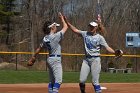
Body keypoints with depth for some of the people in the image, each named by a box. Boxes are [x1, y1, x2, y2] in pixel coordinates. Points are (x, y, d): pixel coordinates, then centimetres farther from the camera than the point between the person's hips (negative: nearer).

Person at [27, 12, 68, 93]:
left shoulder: (45, 39, 5)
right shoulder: (56, 36, -16)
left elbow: (39, 49, 16)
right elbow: (65, 27, -6)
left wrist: (33, 58, 29)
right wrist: (62, 18, 10)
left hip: (50, 59, 9)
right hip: (56, 60, -9)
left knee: (52, 81, 15)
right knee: (58, 80, -13)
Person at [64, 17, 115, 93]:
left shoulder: (100, 37, -3)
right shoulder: (85, 34, 7)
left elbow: (107, 47, -8)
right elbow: (75, 30, 9)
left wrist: (115, 52, -25)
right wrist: (67, 22, 1)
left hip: (95, 59, -4)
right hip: (86, 59, 4)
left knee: (95, 81, -7)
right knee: (82, 80, -1)